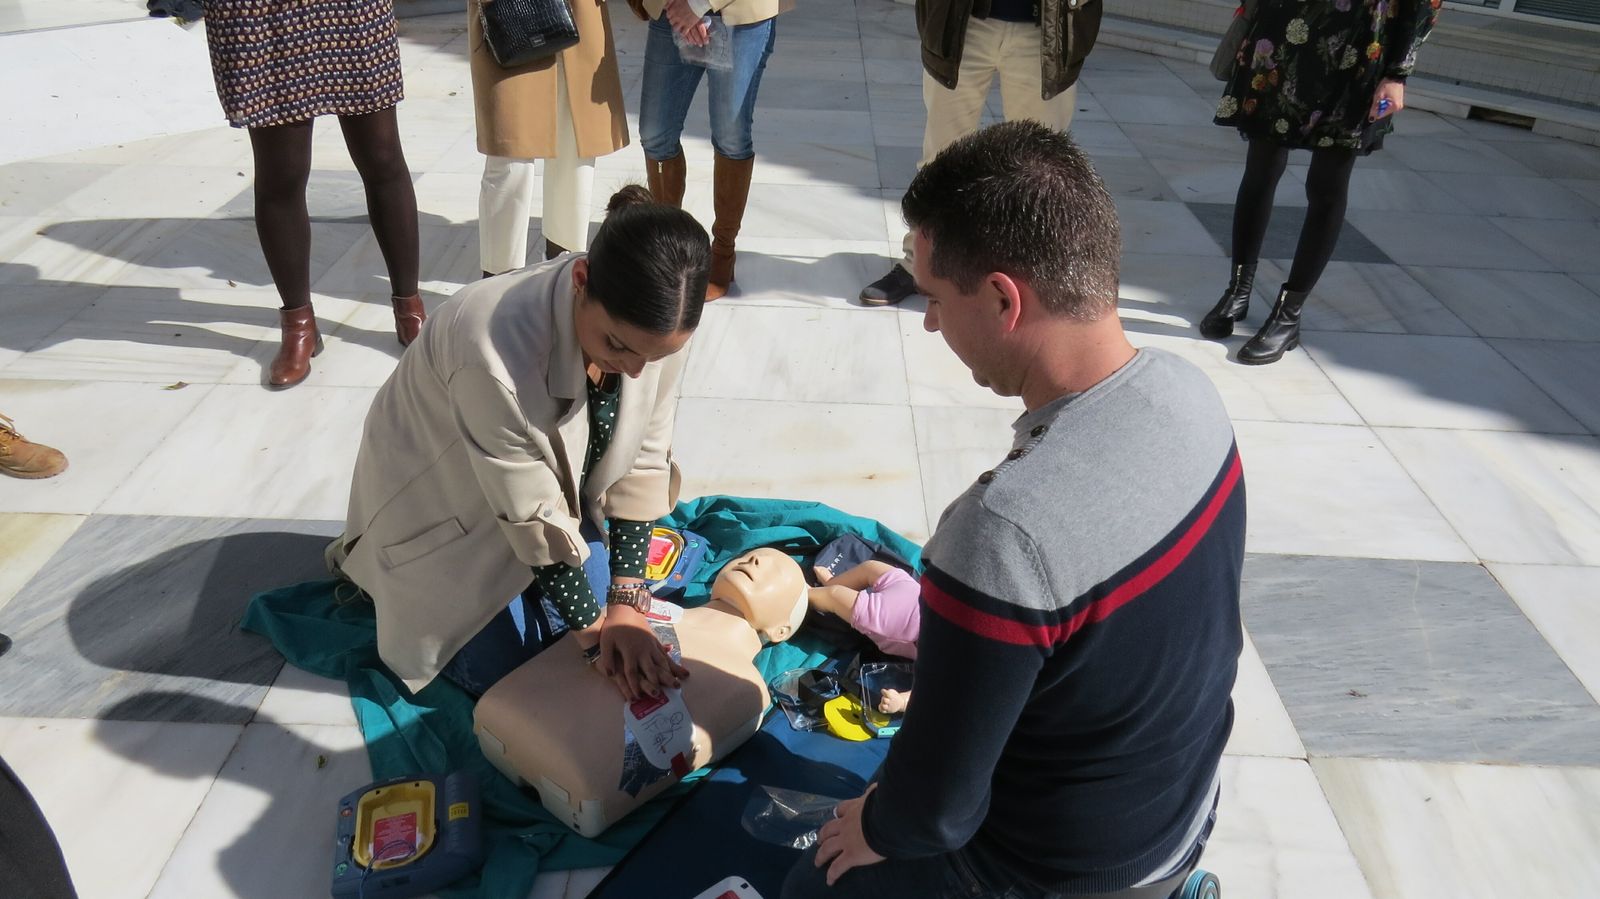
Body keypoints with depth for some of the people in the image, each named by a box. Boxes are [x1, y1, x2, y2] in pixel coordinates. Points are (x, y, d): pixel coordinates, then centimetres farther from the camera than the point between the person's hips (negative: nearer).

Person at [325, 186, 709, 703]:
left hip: (555, 473, 5)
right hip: (443, 499, -5)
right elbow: (534, 519, -31)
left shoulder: (654, 324, -25)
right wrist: (595, 627, -22)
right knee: (499, 670, 1)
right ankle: (368, 562, 22)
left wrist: (625, 605, -19)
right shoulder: (495, 350, -42)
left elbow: (643, 464, -15)